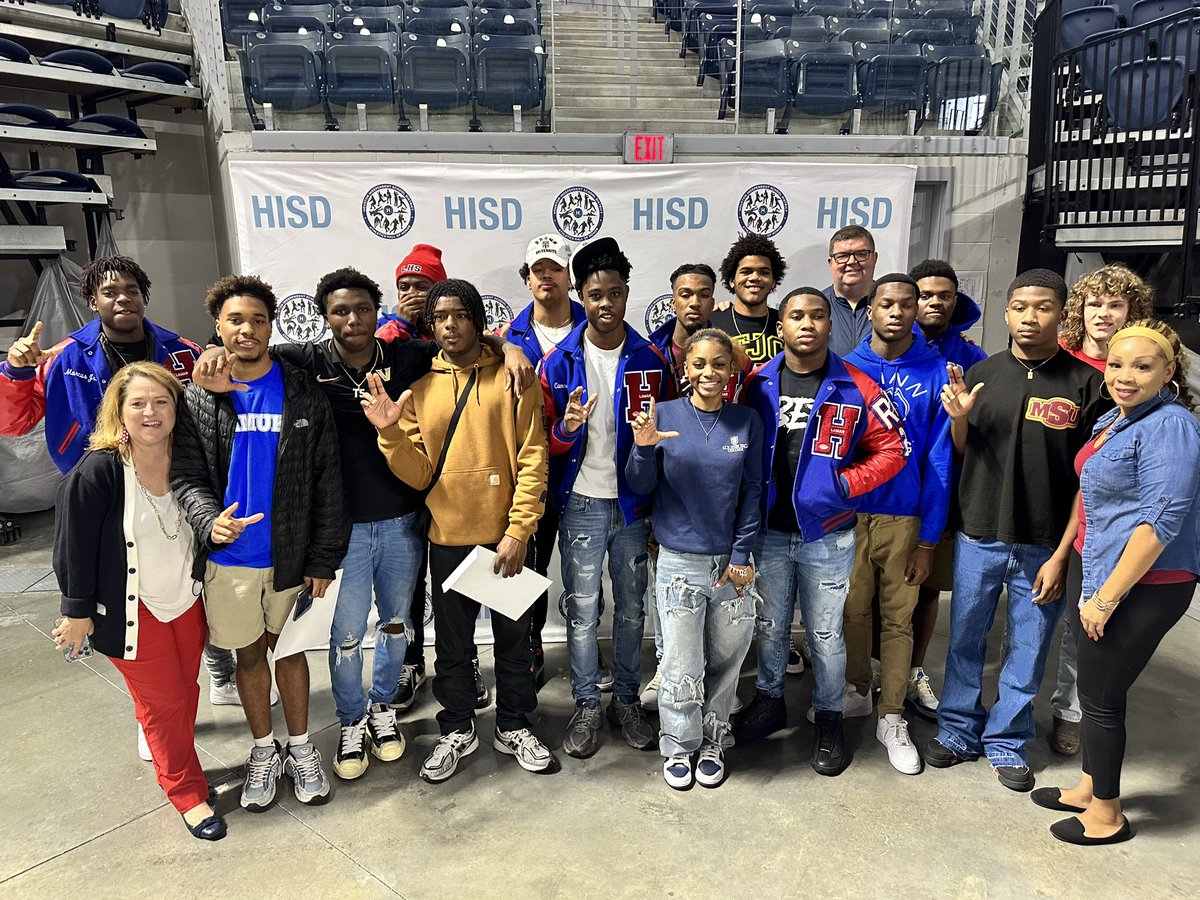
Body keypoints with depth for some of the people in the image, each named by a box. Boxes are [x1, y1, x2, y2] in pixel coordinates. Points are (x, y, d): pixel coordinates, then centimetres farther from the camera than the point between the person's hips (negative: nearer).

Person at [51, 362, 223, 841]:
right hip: (133, 612, -4)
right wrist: (78, 611, -9)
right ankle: (186, 791, 26)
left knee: (185, 690, 18)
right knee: (162, 702, 8)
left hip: (187, 601, 4)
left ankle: (174, 757, 43)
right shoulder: (95, 473, -20)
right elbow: (75, 546, -14)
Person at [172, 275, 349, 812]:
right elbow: (185, 477, -3)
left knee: (289, 647, 14)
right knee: (248, 654, 15)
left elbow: (327, 482, -4)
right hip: (226, 558, 1)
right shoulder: (195, 399, 0)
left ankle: (300, 748, 32)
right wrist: (209, 521, -25)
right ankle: (263, 751, 34)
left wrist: (323, 559, -7)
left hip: (291, 555, -1)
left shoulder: (304, 395, -3)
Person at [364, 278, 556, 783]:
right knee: (452, 641, 15)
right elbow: (418, 475, 0)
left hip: (505, 536, -1)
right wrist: (391, 433, -18)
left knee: (513, 636, 13)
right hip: (448, 538, 2)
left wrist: (518, 531, -14)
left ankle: (514, 727, 33)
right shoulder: (418, 385, 3)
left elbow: (533, 459, -8)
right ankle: (457, 730, 34)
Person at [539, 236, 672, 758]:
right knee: (583, 609, 7)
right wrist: (566, 429, -24)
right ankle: (586, 706, 23)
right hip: (581, 504, -1)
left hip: (634, 503, 1)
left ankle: (626, 700, 29)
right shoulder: (559, 362, -4)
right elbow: (542, 441, -1)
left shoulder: (651, 360, -1)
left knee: (631, 606, 12)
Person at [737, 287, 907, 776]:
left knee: (825, 632, 11)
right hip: (769, 532, 2)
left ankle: (828, 717, 30)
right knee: (770, 625, 18)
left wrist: (844, 485, -14)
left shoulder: (856, 388, -6)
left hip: (827, 535, -2)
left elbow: (891, 449, -4)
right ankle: (769, 700, 38)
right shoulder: (758, 384, 0)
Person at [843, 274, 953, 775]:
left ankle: (891, 718, 23)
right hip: (847, 512, 1)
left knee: (898, 616, 9)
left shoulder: (938, 373, -3)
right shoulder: (845, 368, -1)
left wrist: (928, 539, -4)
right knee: (852, 609, 13)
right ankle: (857, 690, 36)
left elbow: (939, 460, -3)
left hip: (905, 516, -1)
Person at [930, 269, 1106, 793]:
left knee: (1027, 650, 11)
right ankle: (959, 730, 32)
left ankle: (1006, 741, 31)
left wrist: (1061, 555, -8)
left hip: (1044, 546, -2)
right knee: (965, 640, 13)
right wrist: (958, 417, -13)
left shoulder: (1086, 382, -6)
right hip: (979, 537, 2)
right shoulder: (981, 374, 1)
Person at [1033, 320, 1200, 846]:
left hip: (1144, 587, -8)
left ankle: (1106, 816, 25)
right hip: (1103, 576, 8)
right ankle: (1090, 788, 38)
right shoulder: (1114, 419, 9)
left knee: (1101, 696, 5)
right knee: (1093, 688, 19)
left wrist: (1106, 598, -20)